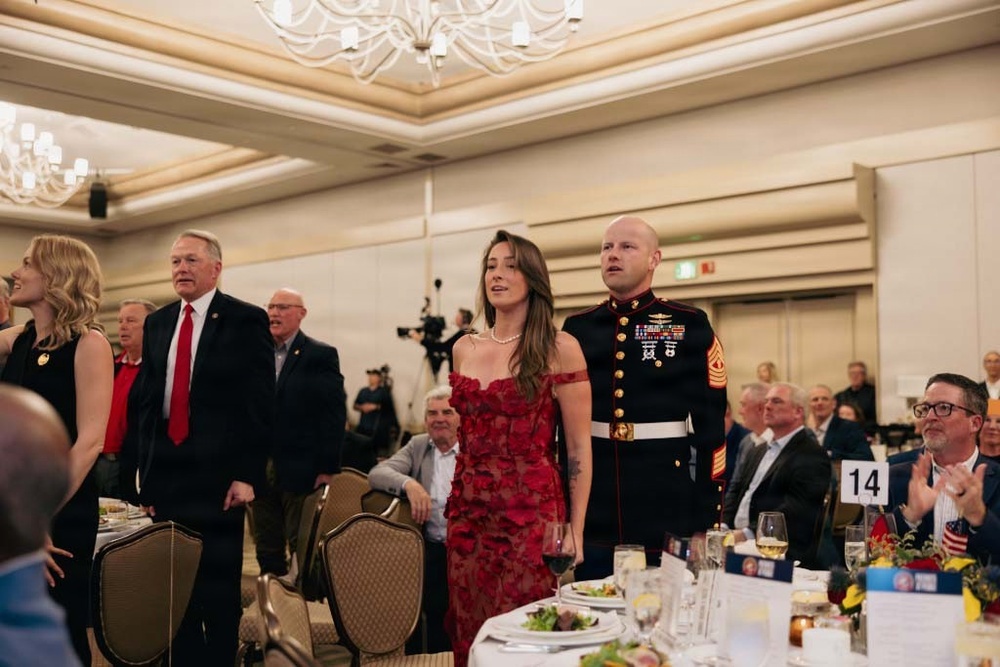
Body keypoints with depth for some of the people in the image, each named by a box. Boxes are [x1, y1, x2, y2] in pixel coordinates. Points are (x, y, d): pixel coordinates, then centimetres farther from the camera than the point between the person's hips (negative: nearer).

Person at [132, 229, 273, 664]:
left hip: (218, 473, -5)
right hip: (165, 472, 5)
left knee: (219, 584, 6)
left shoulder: (246, 320, -6)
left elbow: (260, 403, -9)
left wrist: (247, 474, -13)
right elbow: (145, 399, 14)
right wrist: (145, 465, 9)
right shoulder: (157, 323, 12)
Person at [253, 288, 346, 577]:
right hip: (260, 469, 5)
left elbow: (334, 414, -8)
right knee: (267, 552, 13)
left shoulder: (322, 355, -4)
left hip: (300, 471, -5)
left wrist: (328, 468, -13)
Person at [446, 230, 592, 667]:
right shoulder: (465, 349, 8)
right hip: (468, 512, 5)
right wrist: (460, 504, 16)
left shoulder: (559, 349, -6)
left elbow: (579, 447, -5)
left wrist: (575, 531, -7)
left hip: (531, 512, -5)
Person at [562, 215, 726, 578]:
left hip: (667, 514, -2)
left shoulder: (690, 326, -3)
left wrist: (708, 514, -7)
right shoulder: (577, 328, 7)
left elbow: (711, 424, -4)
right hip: (592, 515, 3)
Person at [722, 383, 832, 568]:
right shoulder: (759, 451, 23)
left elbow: (795, 509, -18)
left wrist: (748, 533, -22)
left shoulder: (811, 455, -6)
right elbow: (736, 490, 18)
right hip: (738, 546, 8)